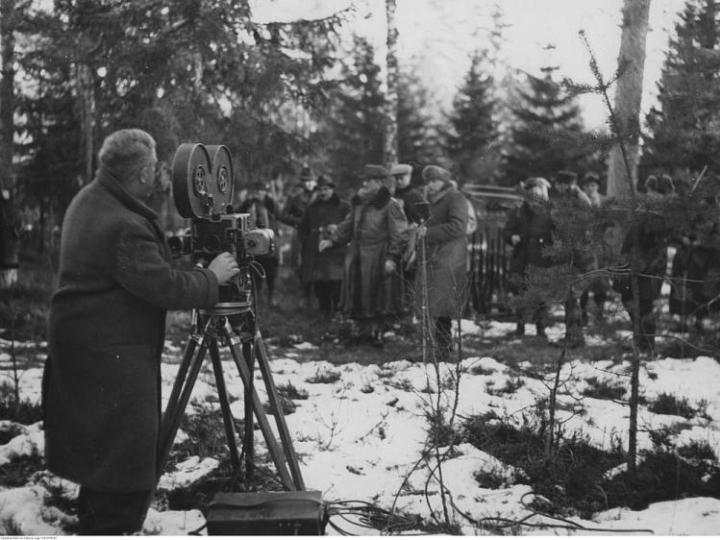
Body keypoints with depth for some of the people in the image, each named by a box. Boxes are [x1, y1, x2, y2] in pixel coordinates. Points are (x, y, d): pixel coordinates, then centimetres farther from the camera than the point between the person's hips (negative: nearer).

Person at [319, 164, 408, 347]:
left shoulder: (390, 205, -10)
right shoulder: (360, 203, 12)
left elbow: (399, 234, -13)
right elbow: (348, 225, 18)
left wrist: (392, 257, -21)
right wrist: (332, 240, 5)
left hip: (378, 259, -7)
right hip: (357, 258, 7)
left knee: (378, 296, -1)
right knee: (359, 296, 11)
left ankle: (378, 331, 9)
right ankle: (365, 329, 24)